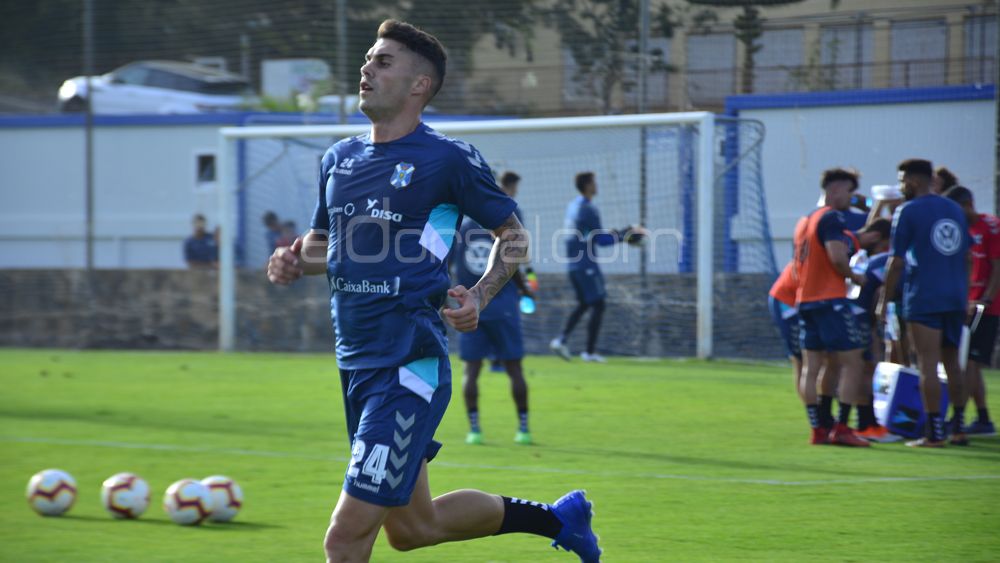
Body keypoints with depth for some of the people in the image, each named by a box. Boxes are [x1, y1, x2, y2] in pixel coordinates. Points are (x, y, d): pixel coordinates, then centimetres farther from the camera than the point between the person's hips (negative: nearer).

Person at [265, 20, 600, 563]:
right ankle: (553, 516, 36)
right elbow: (322, 241, 24)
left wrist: (480, 297, -13)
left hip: (410, 366, -8)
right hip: (355, 363, 8)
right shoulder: (339, 159, 11)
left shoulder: (448, 158, -8)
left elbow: (512, 234, 2)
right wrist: (294, 262, 2)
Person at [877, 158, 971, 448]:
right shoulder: (955, 210, 14)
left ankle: (934, 434, -7)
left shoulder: (908, 211, -5)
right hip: (956, 298, 6)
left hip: (923, 298, -6)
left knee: (928, 365, -5)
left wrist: (884, 301, -1)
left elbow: (897, 262, -8)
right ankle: (958, 430, 14)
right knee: (952, 364, 14)